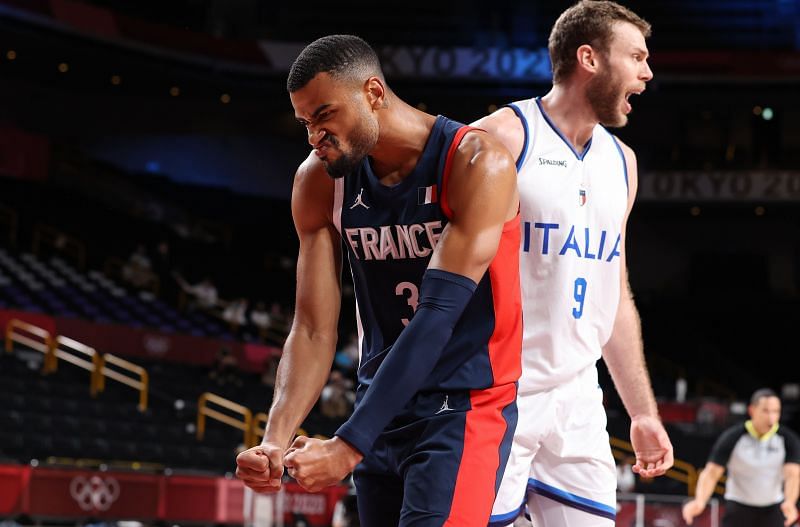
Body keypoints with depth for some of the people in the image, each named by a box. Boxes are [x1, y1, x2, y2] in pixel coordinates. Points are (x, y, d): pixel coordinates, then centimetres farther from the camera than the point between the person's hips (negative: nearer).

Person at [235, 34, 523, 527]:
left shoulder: (476, 165, -19)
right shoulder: (318, 181, -1)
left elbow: (436, 318, -24)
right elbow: (314, 328, -2)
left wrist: (349, 446, -28)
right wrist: (277, 439, -19)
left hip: (465, 410, -6)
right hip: (384, 408, 6)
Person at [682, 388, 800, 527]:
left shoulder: (788, 439, -9)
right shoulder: (732, 438, -12)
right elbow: (711, 473, -15)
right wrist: (700, 502, -35)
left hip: (773, 509, 1)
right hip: (738, 507, -1)